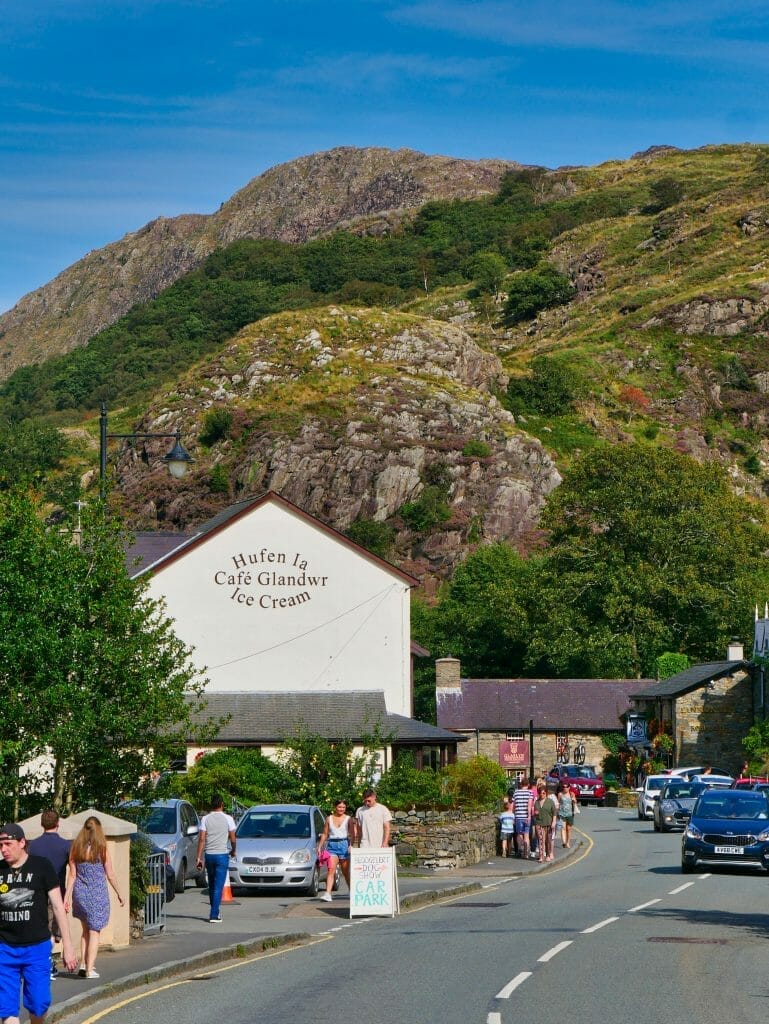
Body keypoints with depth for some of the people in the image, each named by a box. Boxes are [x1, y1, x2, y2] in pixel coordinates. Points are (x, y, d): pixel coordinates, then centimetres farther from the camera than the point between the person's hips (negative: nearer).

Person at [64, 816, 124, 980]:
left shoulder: (75, 848, 0)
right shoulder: (102, 849, -8)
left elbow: (72, 875, 0)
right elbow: (110, 875, -4)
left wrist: (67, 896, 4)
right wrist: (119, 894, 7)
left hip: (80, 893, 3)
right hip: (98, 893, -3)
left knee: (86, 930, 19)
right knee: (95, 931, 5)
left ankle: (83, 965, 15)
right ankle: (90, 969, 1)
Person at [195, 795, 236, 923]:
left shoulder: (205, 819, 0)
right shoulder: (227, 819, -4)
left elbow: (201, 839, -5)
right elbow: (233, 839, -1)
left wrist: (199, 857, -4)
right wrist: (233, 851, 19)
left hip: (209, 855, 3)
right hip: (222, 855, -3)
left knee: (212, 885, 16)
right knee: (218, 886, -4)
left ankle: (215, 912, 26)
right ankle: (214, 915, -10)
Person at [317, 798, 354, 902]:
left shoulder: (348, 819, 5)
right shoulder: (329, 819, 10)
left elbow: (352, 834, -1)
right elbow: (324, 834, 14)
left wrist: (351, 845, -15)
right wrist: (319, 847, 8)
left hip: (344, 844, -1)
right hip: (332, 845, 1)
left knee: (345, 871, 7)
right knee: (331, 870, -13)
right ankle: (328, 894, -21)